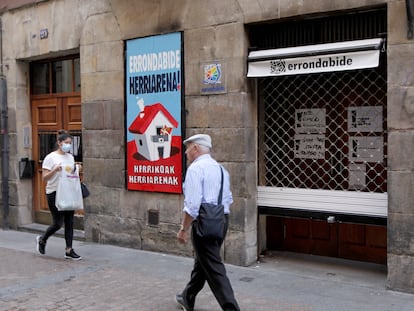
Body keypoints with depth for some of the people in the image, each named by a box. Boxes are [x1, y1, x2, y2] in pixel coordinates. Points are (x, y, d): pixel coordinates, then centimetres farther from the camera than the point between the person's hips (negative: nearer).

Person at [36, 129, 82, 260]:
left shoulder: (70, 157, 11)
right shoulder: (51, 157, -8)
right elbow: (44, 178, -11)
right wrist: (55, 170, -27)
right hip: (54, 193, -6)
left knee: (69, 222, 3)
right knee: (58, 223, -3)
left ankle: (69, 250, 9)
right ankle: (42, 240, 26)